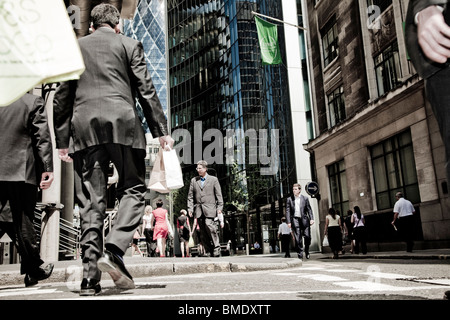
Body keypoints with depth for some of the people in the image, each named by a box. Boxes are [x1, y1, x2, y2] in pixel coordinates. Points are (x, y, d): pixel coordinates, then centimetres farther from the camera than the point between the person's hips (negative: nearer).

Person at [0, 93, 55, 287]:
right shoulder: (34, 102, -2)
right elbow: (43, 137, -8)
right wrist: (48, 168, -8)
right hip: (22, 171, -3)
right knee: (23, 222, 4)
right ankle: (33, 271, 15)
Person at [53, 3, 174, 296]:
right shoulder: (129, 44, 12)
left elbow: (61, 98, 15)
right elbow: (146, 90, 4)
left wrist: (62, 140, 17)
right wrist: (161, 130, 3)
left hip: (84, 127, 3)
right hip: (123, 123, -3)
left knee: (91, 201, 2)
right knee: (133, 189, 5)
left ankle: (91, 276, 0)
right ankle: (114, 251, -17)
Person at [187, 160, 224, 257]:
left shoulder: (213, 179, 8)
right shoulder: (193, 180, 15)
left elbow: (219, 195, 6)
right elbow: (190, 196, 14)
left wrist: (219, 208, -2)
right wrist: (190, 208, 3)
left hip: (209, 208, -3)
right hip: (199, 209, 4)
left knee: (209, 225, -24)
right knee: (203, 232, 2)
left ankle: (216, 246, -11)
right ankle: (210, 251, 10)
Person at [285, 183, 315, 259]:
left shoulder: (305, 198, 9)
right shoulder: (289, 199, 6)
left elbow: (309, 209, 9)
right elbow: (287, 211, 4)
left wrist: (311, 219, -3)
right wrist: (288, 222, -4)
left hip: (304, 219, 1)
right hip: (295, 220, -1)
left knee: (307, 236, -3)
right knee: (298, 238, -4)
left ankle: (307, 251, 23)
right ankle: (300, 254, 2)